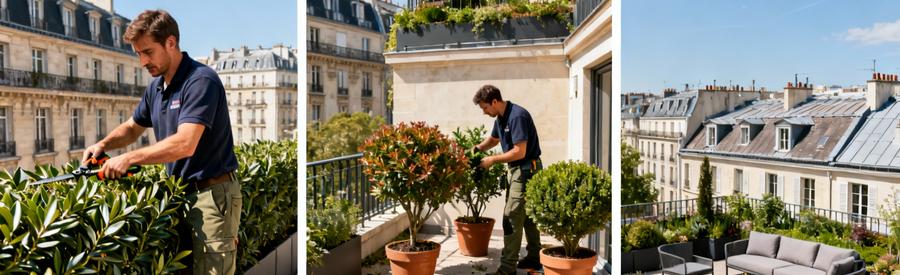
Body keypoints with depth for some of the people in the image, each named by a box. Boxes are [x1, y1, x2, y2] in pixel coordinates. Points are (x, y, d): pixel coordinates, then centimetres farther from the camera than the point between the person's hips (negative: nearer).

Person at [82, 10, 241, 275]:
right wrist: (103, 145, 6)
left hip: (213, 194, -9)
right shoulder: (155, 87, 11)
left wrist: (129, 158, -19)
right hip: (182, 193, 9)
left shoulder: (200, 81, -17)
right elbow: (132, 127, 26)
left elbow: (185, 144, -27)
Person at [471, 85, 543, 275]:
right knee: (527, 215, 16)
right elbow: (493, 139, 26)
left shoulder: (517, 116, -22)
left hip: (526, 170, -10)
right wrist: (477, 148, 9)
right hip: (517, 170, 10)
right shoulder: (500, 118, 8)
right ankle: (534, 258, 27)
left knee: (512, 218, -10)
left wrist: (493, 160, -17)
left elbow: (519, 152, -25)